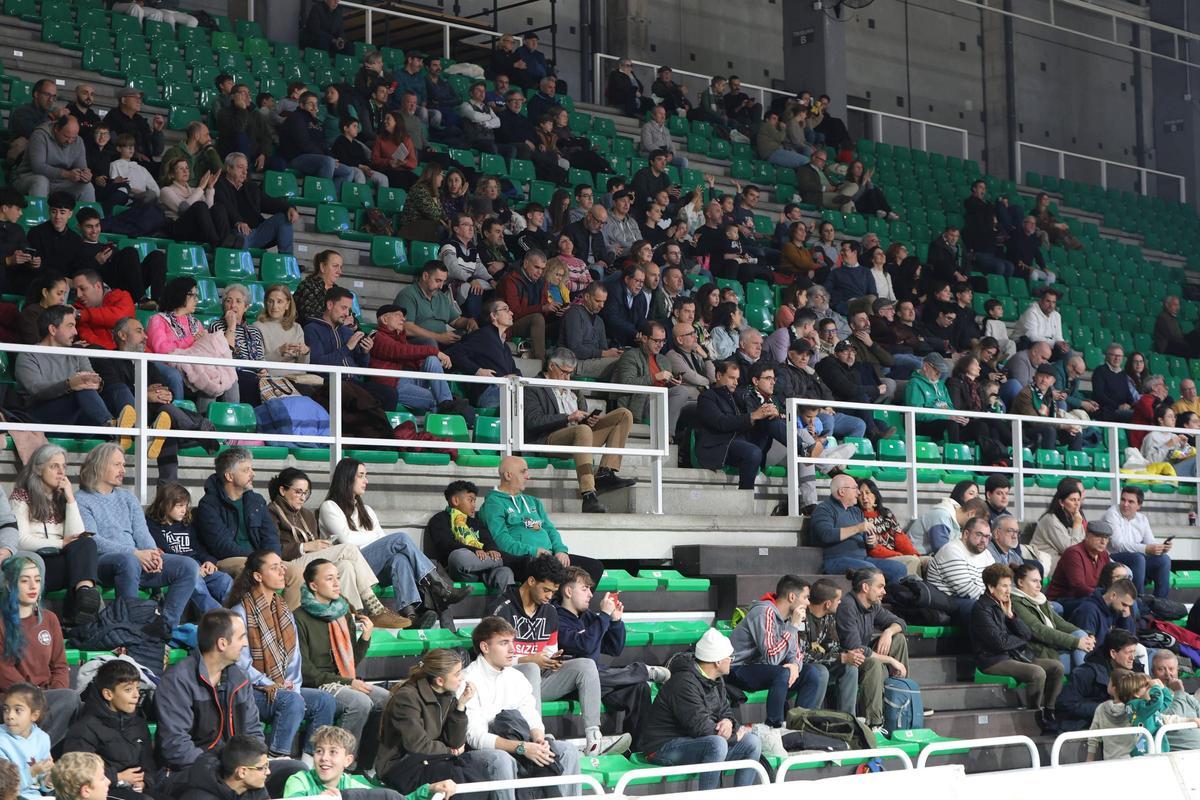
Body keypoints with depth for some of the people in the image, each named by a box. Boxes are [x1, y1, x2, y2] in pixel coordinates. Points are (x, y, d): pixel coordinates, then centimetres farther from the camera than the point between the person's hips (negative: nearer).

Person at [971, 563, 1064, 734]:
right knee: (1037, 673, -28)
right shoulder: (982, 609, -10)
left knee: (1057, 666, -6)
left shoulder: (1004, 604, 16)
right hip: (994, 660, -9)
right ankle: (1039, 715, -11)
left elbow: (1028, 634, 9)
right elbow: (1000, 641, -18)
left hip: (1016, 655, 9)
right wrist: (1022, 641, 0)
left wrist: (1011, 615, -4)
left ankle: (1050, 712, -3)